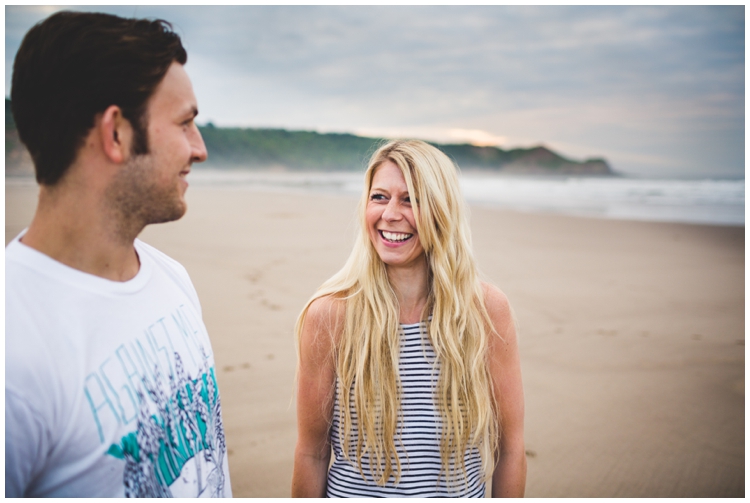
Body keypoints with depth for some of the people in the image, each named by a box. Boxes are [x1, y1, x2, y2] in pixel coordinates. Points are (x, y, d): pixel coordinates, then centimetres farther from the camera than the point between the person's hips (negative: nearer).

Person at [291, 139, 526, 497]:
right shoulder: (329, 313, -18)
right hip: (353, 493, -1)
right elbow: (311, 452, -9)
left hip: (461, 493, 2)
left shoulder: (487, 309, -15)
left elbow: (509, 445, -6)